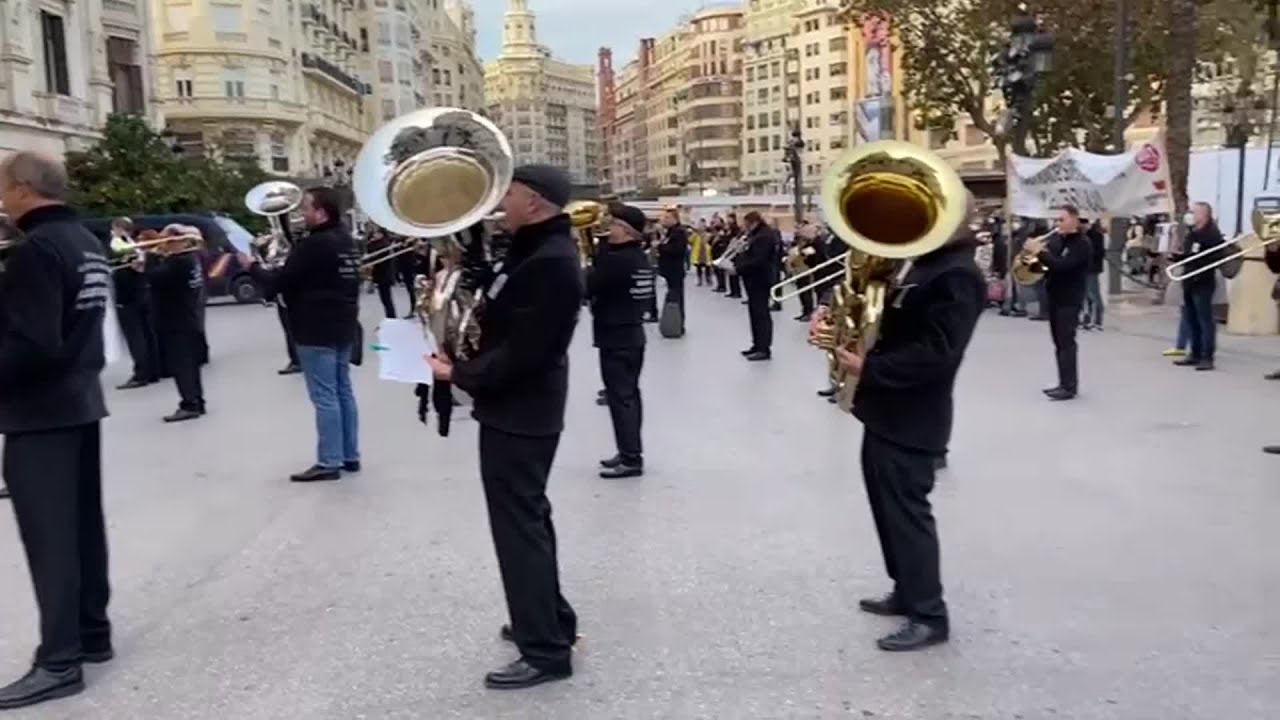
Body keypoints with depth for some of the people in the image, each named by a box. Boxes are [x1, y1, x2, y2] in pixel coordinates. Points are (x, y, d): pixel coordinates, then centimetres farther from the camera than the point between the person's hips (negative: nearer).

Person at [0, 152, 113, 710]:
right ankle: (92, 633, 26)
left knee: (49, 536, -3)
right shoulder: (87, 242, 10)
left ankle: (59, 661, 3)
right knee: (83, 522, 15)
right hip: (81, 400, 9)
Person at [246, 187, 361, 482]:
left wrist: (252, 266, 1)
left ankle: (329, 462, -2)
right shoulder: (346, 241, 11)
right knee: (343, 392, 12)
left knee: (324, 397, -6)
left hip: (317, 332, -9)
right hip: (342, 328, 9)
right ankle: (349, 455, 18)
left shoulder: (313, 244, -17)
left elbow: (278, 282, -14)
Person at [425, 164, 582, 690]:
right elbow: (505, 322, 17)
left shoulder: (550, 262, -24)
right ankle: (551, 619, 35)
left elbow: (521, 352, -26)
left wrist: (460, 374, -17)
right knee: (526, 518, 20)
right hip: (519, 407, 11)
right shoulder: (538, 248, 10)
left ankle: (546, 651, 9)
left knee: (518, 527, -2)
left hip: (518, 412, -11)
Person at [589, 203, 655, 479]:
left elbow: (586, 288, -18)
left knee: (619, 398, -5)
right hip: (633, 334, 9)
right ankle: (630, 453, 21)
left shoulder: (615, 259, -20)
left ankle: (630, 459, -2)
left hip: (615, 338, -9)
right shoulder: (641, 259, 10)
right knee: (629, 394, 14)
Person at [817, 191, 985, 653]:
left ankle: (929, 616, 10)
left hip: (911, 419, -10)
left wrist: (868, 368, -23)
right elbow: (893, 323, 17)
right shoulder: (928, 264, 13)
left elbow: (935, 354, -28)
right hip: (888, 411, 10)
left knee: (907, 511, -2)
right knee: (890, 507, 18)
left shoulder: (957, 276, -20)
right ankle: (907, 591, 32)